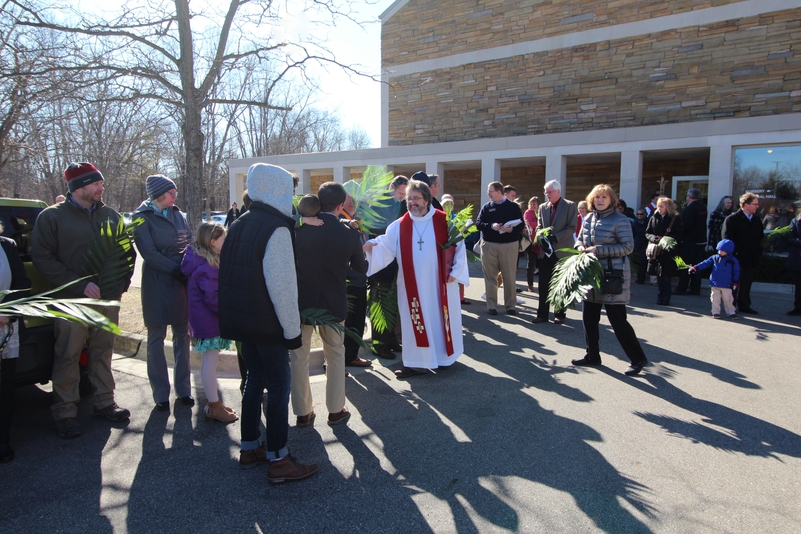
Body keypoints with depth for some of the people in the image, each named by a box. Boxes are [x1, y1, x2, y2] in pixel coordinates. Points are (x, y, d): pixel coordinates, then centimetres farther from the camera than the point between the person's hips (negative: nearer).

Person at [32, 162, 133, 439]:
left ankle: (104, 402, 24)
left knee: (103, 353, 13)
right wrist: (80, 284, -17)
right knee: (68, 357, 2)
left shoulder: (110, 215, 9)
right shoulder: (52, 217, -4)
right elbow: (42, 259, -9)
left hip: (108, 299, 4)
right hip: (71, 301, -4)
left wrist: (121, 283, 0)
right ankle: (65, 413, 14)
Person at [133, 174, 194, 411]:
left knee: (182, 335, 9)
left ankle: (183, 389, 19)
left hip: (183, 282, 5)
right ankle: (160, 394, 13)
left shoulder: (178, 215, 12)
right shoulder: (142, 218, -3)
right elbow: (149, 253, -12)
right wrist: (176, 270, -17)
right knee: (156, 338, 5)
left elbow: (190, 243, 9)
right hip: (157, 284, -5)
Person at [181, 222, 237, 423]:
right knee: (210, 362, -1)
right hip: (209, 321, -10)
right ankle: (214, 407, 9)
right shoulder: (207, 266, -22)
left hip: (205, 321, 10)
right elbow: (213, 297, -23)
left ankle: (212, 402, 28)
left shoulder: (202, 260, 9)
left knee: (209, 361, 17)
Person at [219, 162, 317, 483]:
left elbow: (228, 274, 16)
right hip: (267, 322, -9)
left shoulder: (239, 225, 11)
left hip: (241, 318, 9)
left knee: (255, 378, 17)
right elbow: (282, 283, -19)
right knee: (279, 384, -1)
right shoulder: (277, 228, -16)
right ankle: (278, 461, 6)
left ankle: (249, 449, 27)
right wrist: (292, 328, -14)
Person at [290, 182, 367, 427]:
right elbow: (361, 268, 3)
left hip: (300, 300, 1)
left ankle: (303, 412, 21)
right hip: (333, 303, 0)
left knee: (298, 357, 13)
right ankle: (335, 410, 23)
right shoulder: (349, 234, -11)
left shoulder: (300, 228, -9)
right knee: (335, 356, 17)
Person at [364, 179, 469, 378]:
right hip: (413, 285, 1)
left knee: (441, 318, 10)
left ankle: (444, 356, 27)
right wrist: (370, 246, -27)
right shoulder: (399, 226, 1)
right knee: (415, 322, 6)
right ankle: (417, 362, 15)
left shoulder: (445, 221, -2)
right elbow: (384, 246, -7)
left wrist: (455, 271, -5)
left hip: (440, 283, -1)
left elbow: (459, 246, 0)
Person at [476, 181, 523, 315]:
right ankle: (491, 306, 13)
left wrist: (511, 229, -21)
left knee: (509, 277, 3)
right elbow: (478, 224, 1)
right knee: (490, 277, 5)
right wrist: (491, 226, -17)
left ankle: (511, 305, 13)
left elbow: (521, 225, -1)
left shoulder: (513, 206, 2)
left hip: (509, 245, -2)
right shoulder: (486, 207, 8)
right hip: (489, 245, 2)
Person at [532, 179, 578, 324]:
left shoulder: (570, 206, -3)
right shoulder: (543, 207, 10)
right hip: (546, 251, 4)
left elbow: (572, 228, -10)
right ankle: (542, 314, 9)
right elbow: (539, 227, 12)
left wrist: (555, 237, -21)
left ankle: (559, 314, 16)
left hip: (562, 251, -4)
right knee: (543, 285, 3)